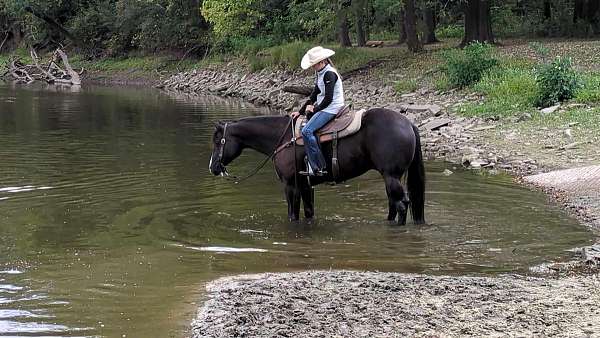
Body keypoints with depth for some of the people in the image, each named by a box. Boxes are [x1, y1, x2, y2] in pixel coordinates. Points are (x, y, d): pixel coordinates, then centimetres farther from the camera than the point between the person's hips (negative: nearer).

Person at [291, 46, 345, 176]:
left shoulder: (329, 74, -15)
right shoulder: (320, 74, 15)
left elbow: (328, 99, -20)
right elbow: (314, 96, 20)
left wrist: (315, 109, -9)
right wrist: (300, 112, 16)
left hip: (331, 109, -11)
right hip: (324, 108, 11)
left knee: (307, 131, -22)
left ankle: (318, 167, -22)